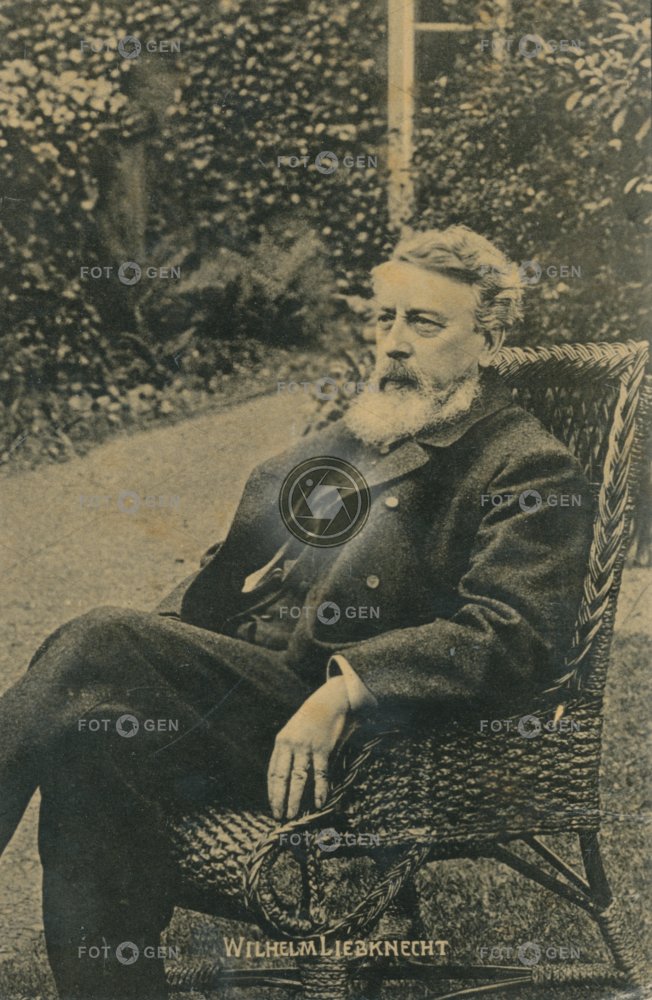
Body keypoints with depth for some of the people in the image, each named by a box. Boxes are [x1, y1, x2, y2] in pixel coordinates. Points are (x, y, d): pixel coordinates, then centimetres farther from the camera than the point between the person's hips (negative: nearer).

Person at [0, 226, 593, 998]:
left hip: (351, 742, -6)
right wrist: (152, 647, 4)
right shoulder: (346, 434, 23)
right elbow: (233, 568, 22)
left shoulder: (531, 473, 2)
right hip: (235, 688, 6)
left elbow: (511, 639, -14)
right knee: (92, 743, -24)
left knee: (99, 644, -24)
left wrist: (345, 687, -27)